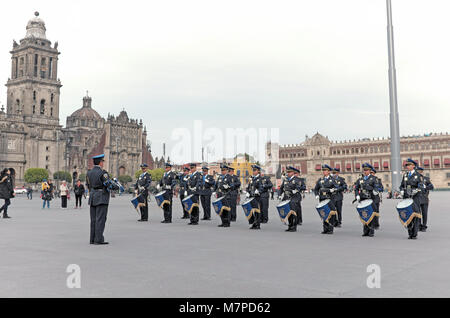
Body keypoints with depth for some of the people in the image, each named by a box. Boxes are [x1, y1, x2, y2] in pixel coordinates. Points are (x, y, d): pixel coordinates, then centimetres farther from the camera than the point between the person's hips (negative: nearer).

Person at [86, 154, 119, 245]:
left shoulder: (89, 173, 10)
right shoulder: (103, 173, -14)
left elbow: (89, 186, 15)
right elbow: (109, 185, -16)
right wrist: (118, 187, 1)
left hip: (92, 197, 8)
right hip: (101, 199, -7)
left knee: (93, 219, 10)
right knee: (100, 219, -5)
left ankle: (92, 239, 13)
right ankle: (98, 240, -6)